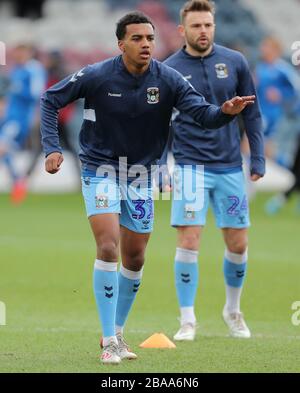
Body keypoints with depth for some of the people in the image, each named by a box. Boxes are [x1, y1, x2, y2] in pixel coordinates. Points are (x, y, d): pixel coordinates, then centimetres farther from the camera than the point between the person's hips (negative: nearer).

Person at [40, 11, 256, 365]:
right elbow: (51, 100, -5)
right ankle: (109, 342, -15)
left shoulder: (167, 80, -11)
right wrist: (52, 148, -14)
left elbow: (202, 113, -20)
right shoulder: (97, 76, -16)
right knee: (108, 246, -18)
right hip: (100, 170, -4)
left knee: (134, 259, 9)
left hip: (140, 175, 4)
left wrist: (225, 111, -42)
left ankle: (117, 332, 28)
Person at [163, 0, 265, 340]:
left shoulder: (235, 62, 2)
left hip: (230, 167, 2)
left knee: (238, 244, 6)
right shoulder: (169, 70, -3)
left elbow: (251, 114, 9)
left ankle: (233, 311, 27)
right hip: (190, 165, -2)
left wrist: (258, 159, 5)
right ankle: (187, 321, -4)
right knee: (188, 241, -12)